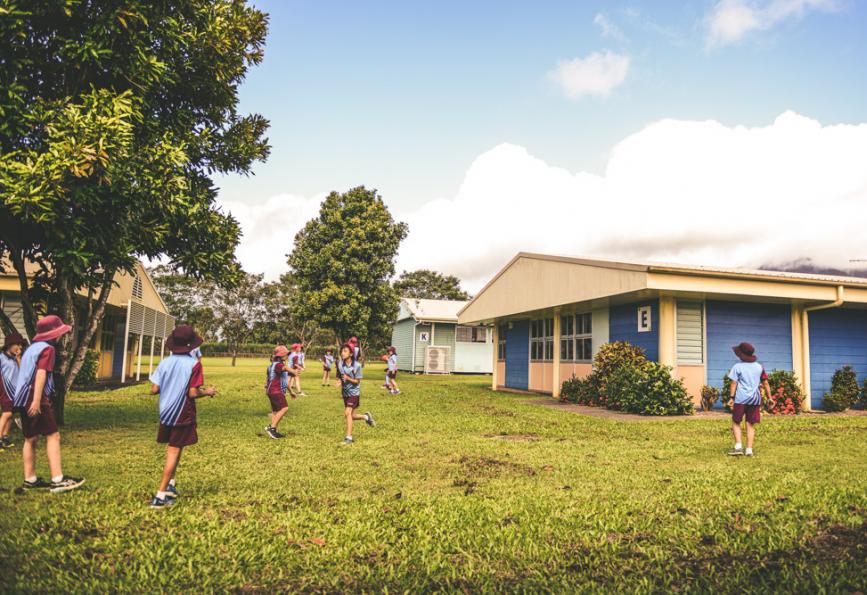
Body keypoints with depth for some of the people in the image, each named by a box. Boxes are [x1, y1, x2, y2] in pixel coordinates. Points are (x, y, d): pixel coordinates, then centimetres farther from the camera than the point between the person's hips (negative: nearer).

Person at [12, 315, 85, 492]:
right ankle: (58, 480, -13)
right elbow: (41, 374, -18)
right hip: (36, 398, -9)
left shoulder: (32, 348, 20)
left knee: (31, 438, 13)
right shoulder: (48, 348, -7)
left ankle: (30, 480, 18)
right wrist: (37, 400, -24)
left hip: (23, 398, 9)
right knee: (53, 435, -9)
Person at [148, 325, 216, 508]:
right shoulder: (194, 364, -14)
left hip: (165, 412, 5)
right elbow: (193, 392, -16)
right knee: (174, 451, 1)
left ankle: (170, 485, 22)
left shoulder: (165, 363, -1)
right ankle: (160, 496, 1)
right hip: (183, 415, -5)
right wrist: (208, 392, 3)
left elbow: (154, 389, -3)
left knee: (172, 449, 22)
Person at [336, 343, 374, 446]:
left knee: (347, 413, -18)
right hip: (345, 393, 6)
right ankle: (366, 417, 40)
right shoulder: (339, 364, -6)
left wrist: (348, 378, -28)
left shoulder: (357, 365, -16)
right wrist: (340, 381, -11)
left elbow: (357, 381, -12)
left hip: (354, 392, -5)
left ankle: (348, 437, -12)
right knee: (351, 416, 12)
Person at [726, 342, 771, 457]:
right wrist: (769, 398, 15)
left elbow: (734, 383, -9)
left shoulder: (737, 367, -5)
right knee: (750, 425, 9)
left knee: (736, 422, 7)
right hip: (755, 399, 4)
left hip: (741, 399, -4)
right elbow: (765, 383, 10)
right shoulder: (759, 367, 8)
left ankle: (738, 446, -5)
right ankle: (749, 449, 6)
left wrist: (731, 398, -8)